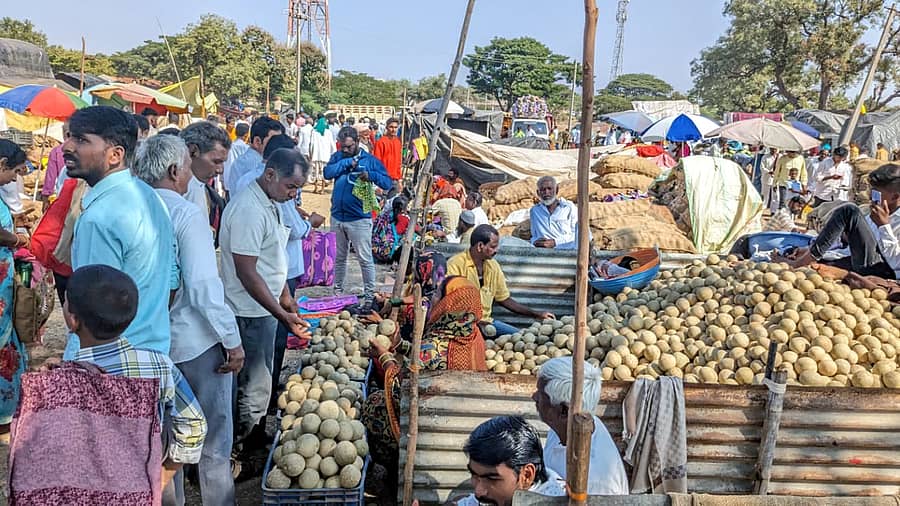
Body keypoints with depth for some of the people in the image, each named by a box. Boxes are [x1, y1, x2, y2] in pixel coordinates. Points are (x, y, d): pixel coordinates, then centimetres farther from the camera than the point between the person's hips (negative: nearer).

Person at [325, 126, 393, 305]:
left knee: (365, 259, -2)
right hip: (337, 217, 5)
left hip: (359, 219, -4)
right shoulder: (338, 157, 7)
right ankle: (337, 290, 30)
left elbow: (387, 183, -11)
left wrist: (370, 175, -27)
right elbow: (328, 173, -11)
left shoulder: (370, 160, -3)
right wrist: (348, 162, -15)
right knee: (339, 257, 17)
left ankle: (369, 295, 6)